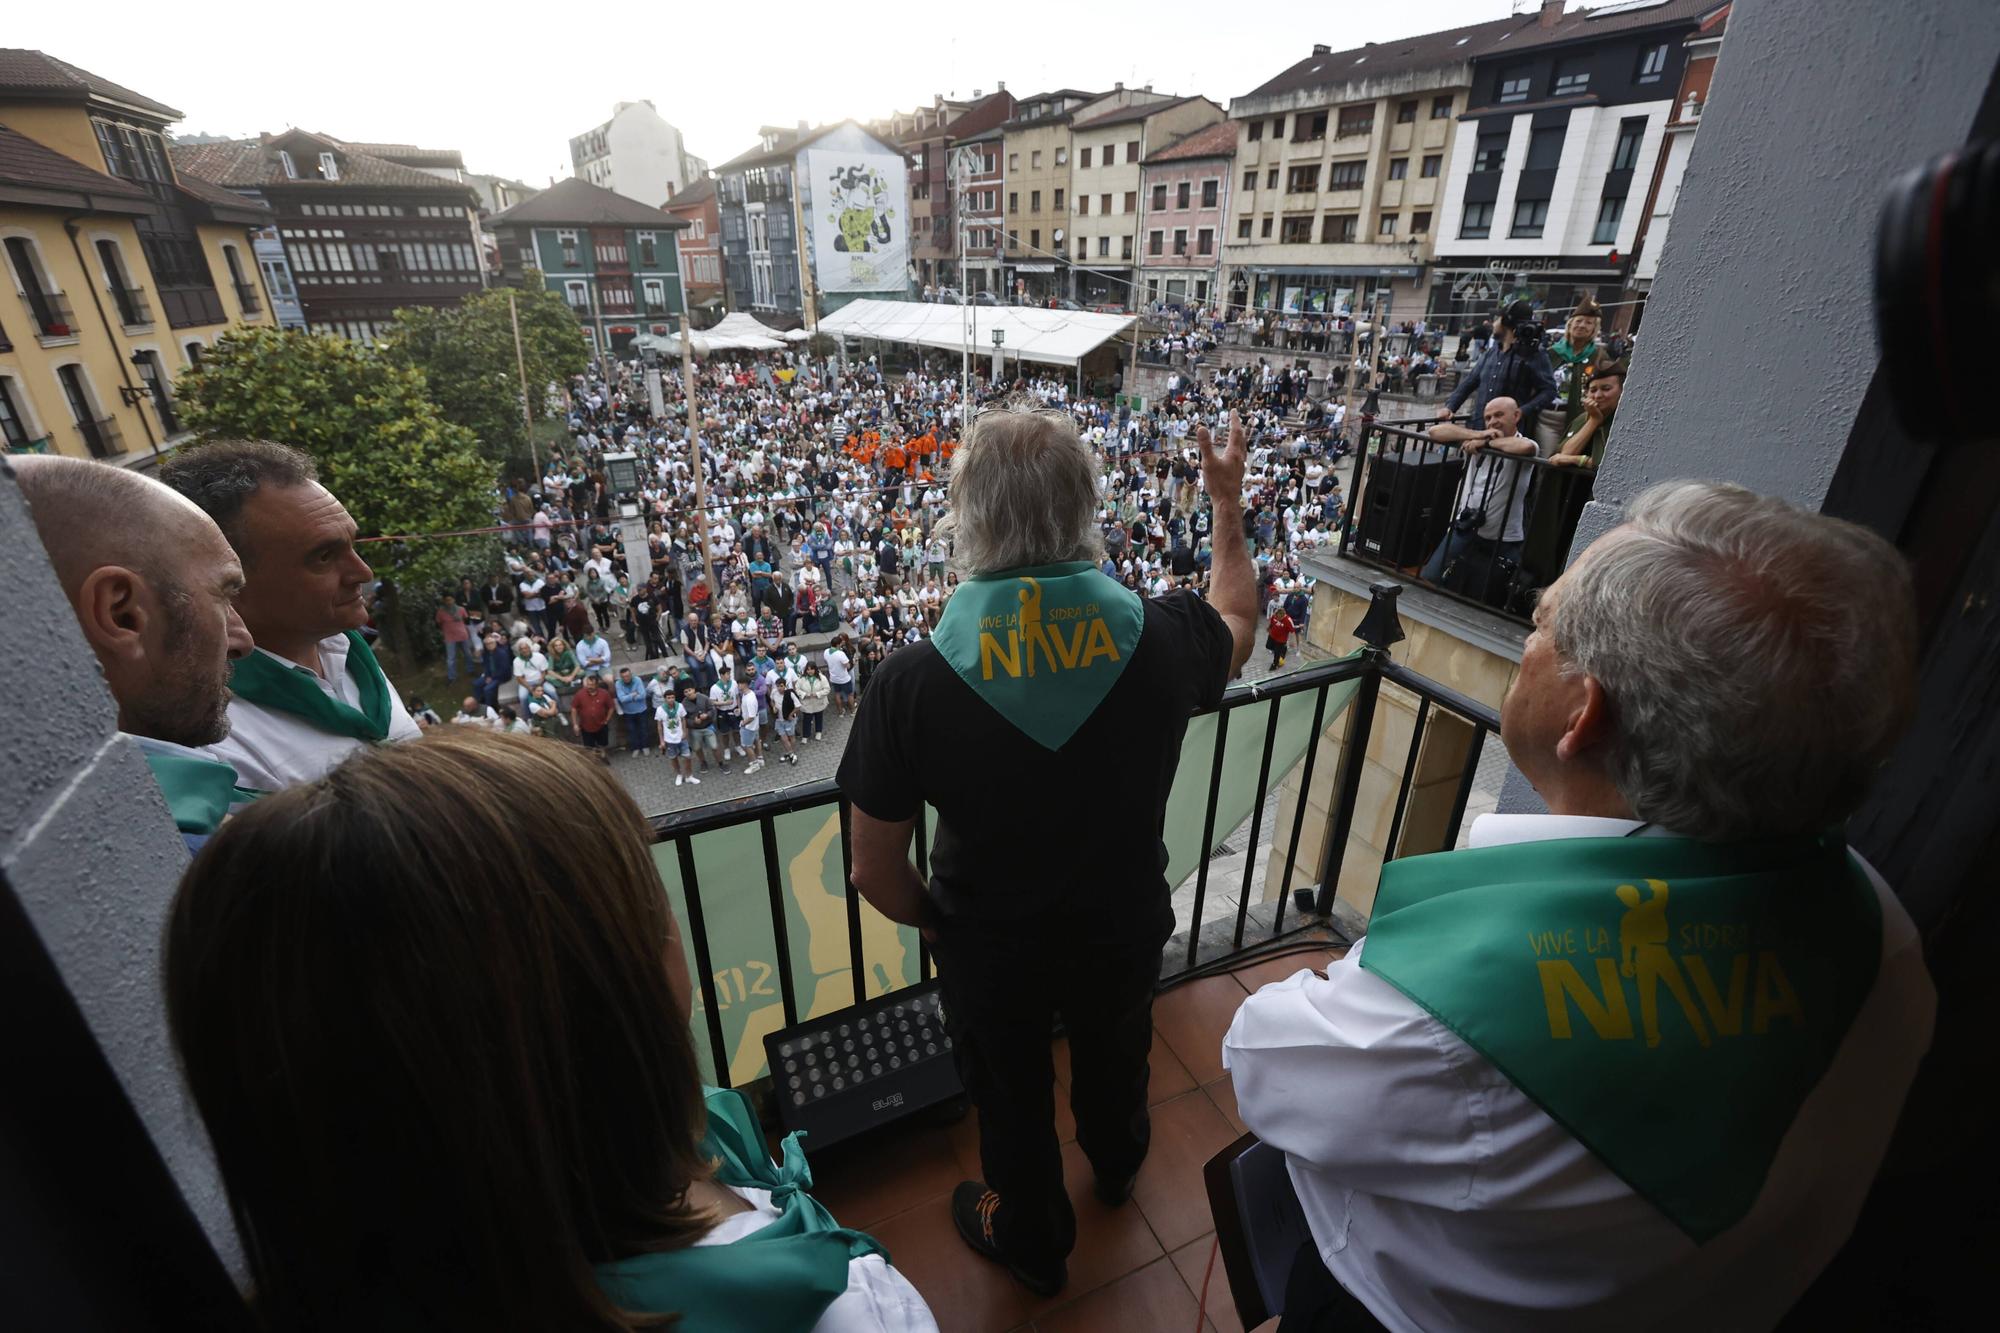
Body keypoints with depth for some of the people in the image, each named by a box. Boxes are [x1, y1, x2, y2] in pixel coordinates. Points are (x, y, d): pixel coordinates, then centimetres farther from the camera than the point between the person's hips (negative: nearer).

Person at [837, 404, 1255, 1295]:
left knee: (1011, 1104, 29)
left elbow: (877, 874, -19)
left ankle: (1032, 1244, 59)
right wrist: (1228, 509, 14)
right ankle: (1117, 1166, 68)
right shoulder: (1163, 640, -25)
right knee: (1116, 1064, 35)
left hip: (991, 954, -2)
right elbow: (1236, 627, 2)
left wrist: (937, 921, 3)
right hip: (1126, 936, 3)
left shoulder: (913, 681, -30)